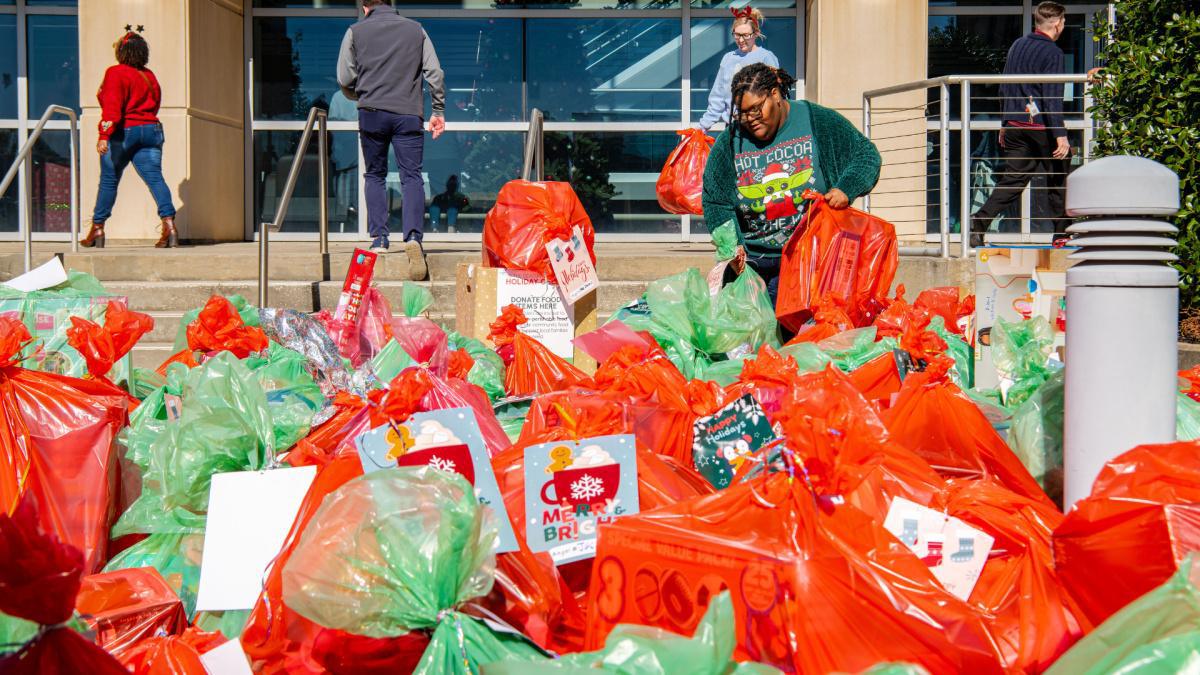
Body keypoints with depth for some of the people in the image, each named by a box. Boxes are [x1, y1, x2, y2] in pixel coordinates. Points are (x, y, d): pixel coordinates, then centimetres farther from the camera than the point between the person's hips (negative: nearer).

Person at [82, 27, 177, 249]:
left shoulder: (116, 73, -7)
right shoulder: (149, 75, 12)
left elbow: (112, 107, -17)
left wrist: (104, 135, -21)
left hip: (124, 131, -5)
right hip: (151, 129, 5)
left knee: (108, 181, 7)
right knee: (155, 178, -4)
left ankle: (97, 230, 15)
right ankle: (168, 224, -21)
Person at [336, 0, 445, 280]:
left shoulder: (356, 32, 9)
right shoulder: (415, 29, 12)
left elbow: (345, 80, 7)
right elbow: (434, 72, 7)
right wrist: (439, 111, 12)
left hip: (372, 113, 0)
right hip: (408, 114, 0)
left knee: (375, 175, 13)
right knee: (411, 176, -2)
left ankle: (379, 239, 9)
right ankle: (413, 237, -21)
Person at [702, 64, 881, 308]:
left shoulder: (818, 121, -1)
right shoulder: (729, 142, 3)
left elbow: (866, 155, 4)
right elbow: (715, 203, 6)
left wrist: (846, 189, -16)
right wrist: (731, 244, -10)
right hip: (751, 263, 2)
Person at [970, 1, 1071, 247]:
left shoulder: (1017, 45, 11)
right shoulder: (1052, 52, -11)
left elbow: (1004, 89, 17)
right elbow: (1052, 97, -18)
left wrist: (1006, 124, 25)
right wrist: (1060, 135, -19)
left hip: (1015, 125, 6)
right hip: (1041, 127, -6)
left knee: (1012, 180, 7)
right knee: (1058, 179, 8)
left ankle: (980, 220, -9)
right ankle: (1062, 233, 15)